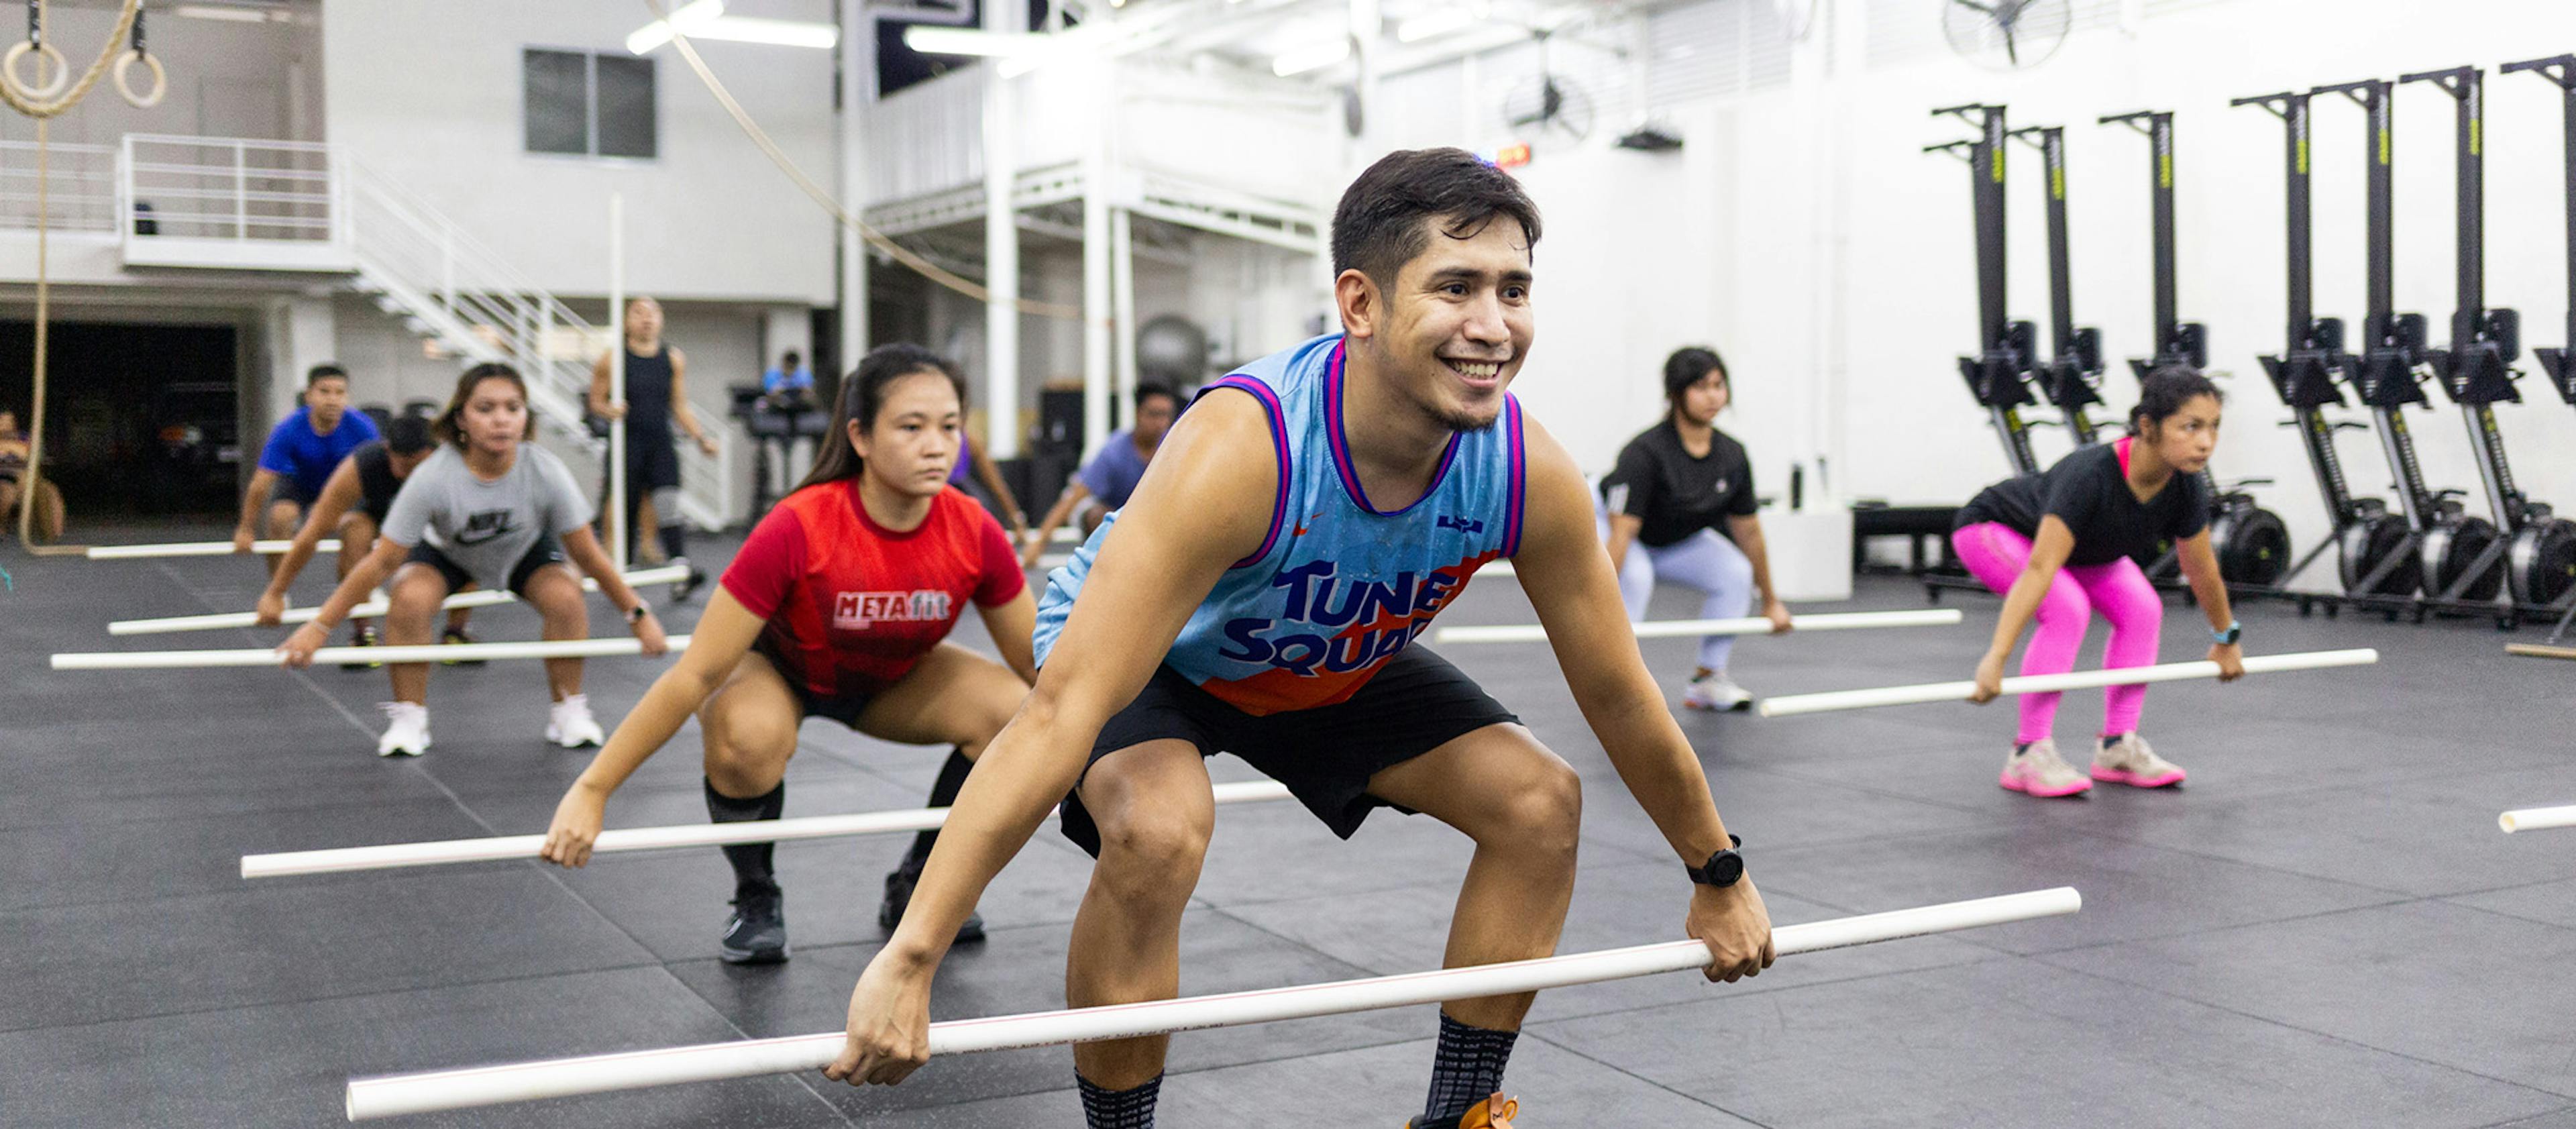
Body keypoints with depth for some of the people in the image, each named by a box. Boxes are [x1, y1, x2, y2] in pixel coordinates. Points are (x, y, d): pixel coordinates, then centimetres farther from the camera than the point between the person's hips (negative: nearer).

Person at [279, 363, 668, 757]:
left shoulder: (545, 472, -33)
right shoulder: (432, 477, -36)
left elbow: (588, 555, -20)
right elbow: (382, 563, -28)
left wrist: (638, 616, -16)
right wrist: (318, 627, -27)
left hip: (526, 549, 1)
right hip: (446, 550, -1)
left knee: (566, 598, -25)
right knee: (409, 599, -29)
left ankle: (569, 710, -3)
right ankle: (409, 717, -8)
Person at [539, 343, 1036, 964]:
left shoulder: (973, 533, -26)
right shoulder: (798, 529, -35)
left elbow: (1040, 666, -11)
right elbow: (695, 675, -31)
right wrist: (591, 792, -32)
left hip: (892, 678, 4)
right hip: (780, 665, -3)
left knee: (1016, 713, -23)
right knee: (749, 734, -38)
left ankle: (916, 889, 2)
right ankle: (755, 901, -6)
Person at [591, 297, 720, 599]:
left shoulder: (674, 358, 7)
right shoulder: (612, 359, -1)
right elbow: (595, 401, 5)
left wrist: (701, 438, 3)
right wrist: (611, 410, -17)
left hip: (662, 444, 1)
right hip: (627, 446, -1)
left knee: (669, 505, -14)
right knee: (626, 511, 5)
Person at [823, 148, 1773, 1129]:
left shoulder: (1530, 474, -26)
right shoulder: (1241, 448, -42)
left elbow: (1619, 694, -9)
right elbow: (1064, 710, -44)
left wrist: (1718, 878, 3)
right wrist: (909, 960, -46)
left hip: (1334, 662, 5)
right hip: (1146, 653, -5)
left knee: (1541, 798, -6)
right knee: (1159, 828, -34)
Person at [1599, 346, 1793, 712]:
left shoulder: (1732, 456, -14)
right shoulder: (1646, 452, -32)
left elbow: (1749, 531, -2)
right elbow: (1621, 533, -37)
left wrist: (1770, 603, 5)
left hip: (1679, 540, 6)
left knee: (1735, 573, -16)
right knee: (1634, 577, -35)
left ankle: (1708, 678, -1)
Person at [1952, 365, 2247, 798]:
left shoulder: (2185, 489, -22)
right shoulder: (2090, 475, -42)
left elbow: (2203, 572, -3)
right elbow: (2039, 570, -48)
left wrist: (2226, 640, 10)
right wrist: (1996, 658, -55)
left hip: (2083, 546, 7)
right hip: (1994, 529, -7)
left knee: (2141, 609, -10)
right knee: (2067, 607, -28)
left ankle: (2117, 746, 1)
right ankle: (2028, 754, -20)